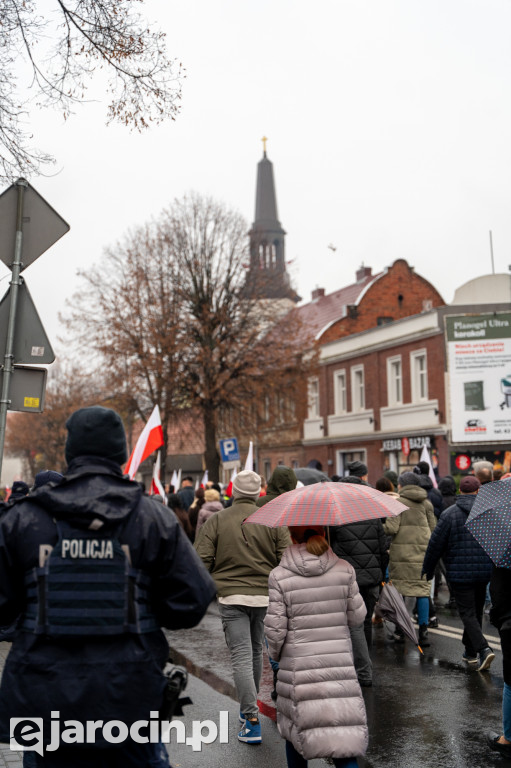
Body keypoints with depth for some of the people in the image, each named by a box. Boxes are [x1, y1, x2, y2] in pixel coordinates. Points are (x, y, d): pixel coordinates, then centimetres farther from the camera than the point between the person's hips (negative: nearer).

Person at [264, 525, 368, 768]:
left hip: (297, 667, -1)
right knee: (344, 734, 7)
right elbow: (357, 617, 2)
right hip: (340, 665, 1)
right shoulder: (344, 570, -5)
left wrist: (276, 654, 11)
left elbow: (275, 628, -8)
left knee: (295, 726, 19)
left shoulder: (279, 577, -10)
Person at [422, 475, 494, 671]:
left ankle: (483, 648, -18)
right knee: (476, 612, 17)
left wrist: (428, 569, 6)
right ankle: (470, 653, 27)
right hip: (485, 572, 4)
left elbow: (435, 544, -6)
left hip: (459, 573, -4)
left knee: (468, 613, 0)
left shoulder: (449, 514, -8)